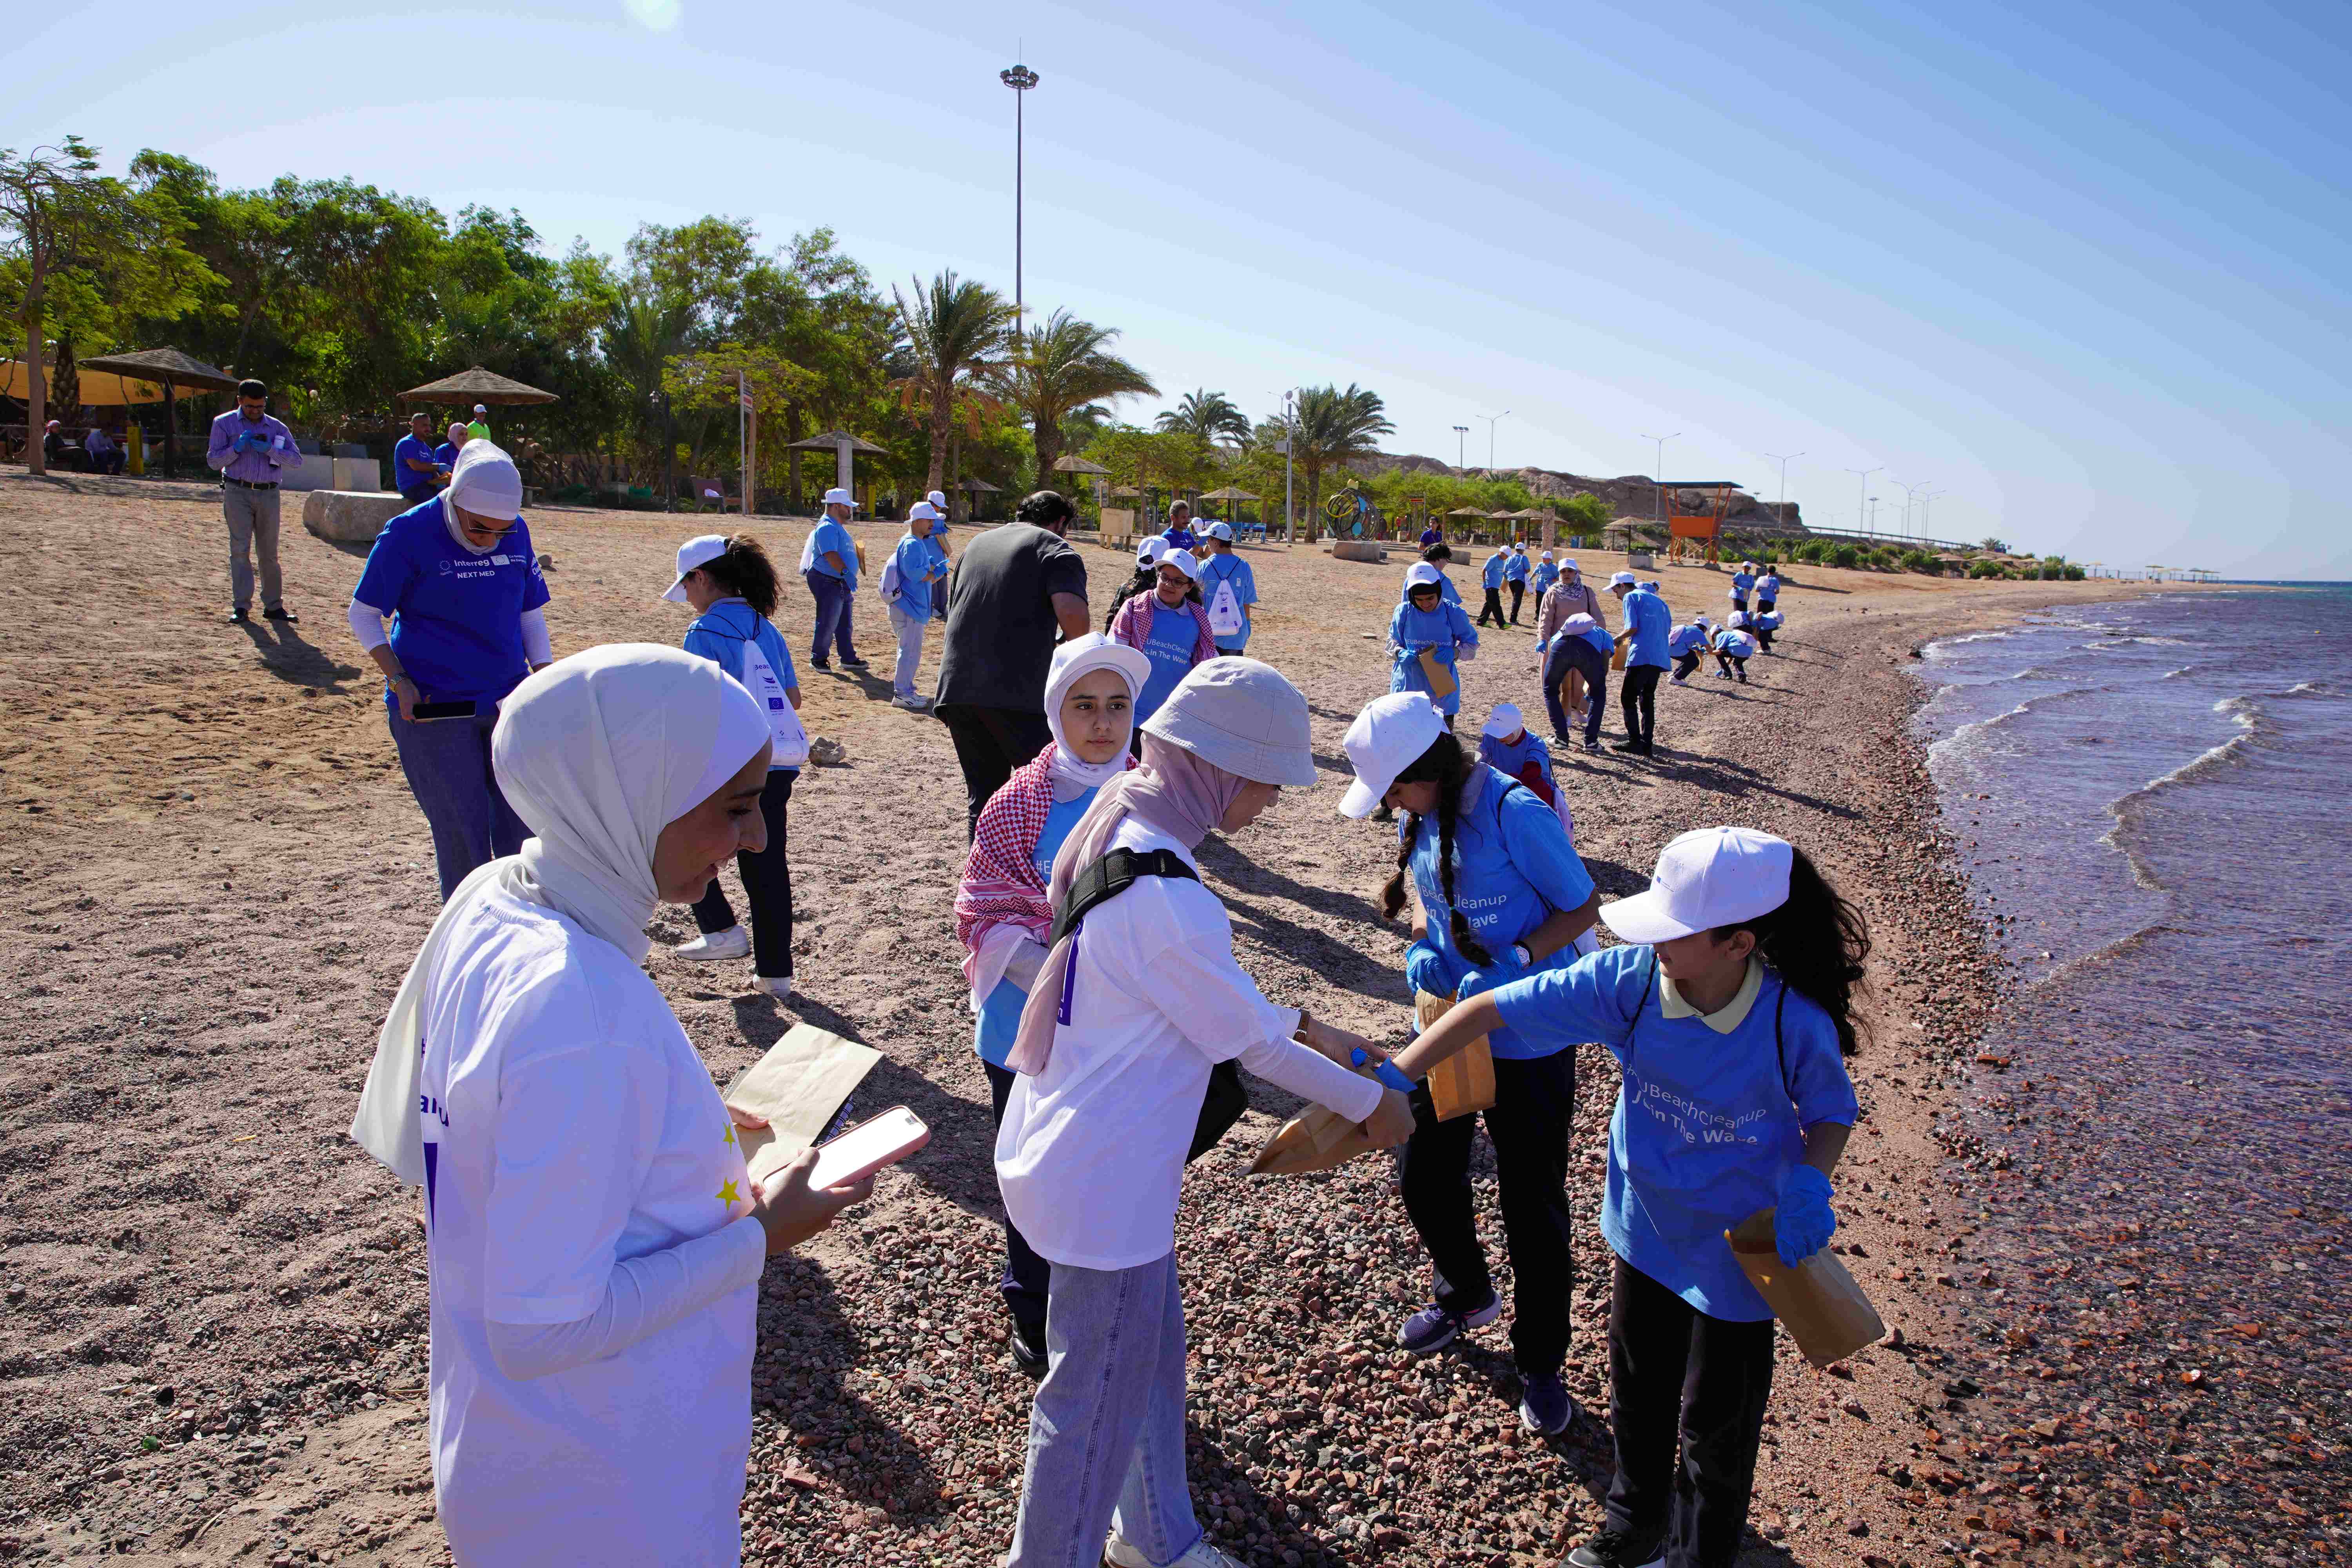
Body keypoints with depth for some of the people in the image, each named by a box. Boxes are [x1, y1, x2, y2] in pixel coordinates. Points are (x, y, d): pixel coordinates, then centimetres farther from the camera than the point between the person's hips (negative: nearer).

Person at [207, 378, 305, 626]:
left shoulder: (277, 427, 12)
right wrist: (237, 448, -12)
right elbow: (213, 460, 4)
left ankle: (273, 606, 10)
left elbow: (297, 460, 1)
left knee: (269, 552, 5)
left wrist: (269, 450, -14)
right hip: (238, 493, -2)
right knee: (240, 549, -7)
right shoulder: (224, 424, 8)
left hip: (269, 494, 2)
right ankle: (241, 607, -7)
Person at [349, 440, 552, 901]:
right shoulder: (409, 535, -10)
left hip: (508, 702, 4)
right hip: (433, 707, -4)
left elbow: (531, 615, 13)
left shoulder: (517, 533, 3)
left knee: (520, 825, 5)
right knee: (462, 836, 0)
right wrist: (400, 680, -13)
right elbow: (362, 614, -2)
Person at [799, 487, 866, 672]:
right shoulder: (827, 528, -17)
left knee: (844, 624, 14)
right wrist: (846, 572, -41)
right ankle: (818, 658, 8)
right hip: (827, 583, -10)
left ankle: (849, 658, 22)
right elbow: (830, 554, -30)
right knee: (827, 623, -4)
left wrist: (849, 576, 28)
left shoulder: (838, 527, 17)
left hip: (842, 583, 10)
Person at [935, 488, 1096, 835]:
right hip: (1018, 690, -6)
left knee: (982, 796, 14)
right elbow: (1071, 612, -16)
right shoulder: (1054, 548, 2)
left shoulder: (977, 544, 24)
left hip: (957, 687, 6)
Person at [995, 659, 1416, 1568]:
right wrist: (1370, 1105, -2)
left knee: (1149, 1353, 26)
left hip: (1065, 1146, 10)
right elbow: (1252, 1040, -18)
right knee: (1096, 1400, 12)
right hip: (1104, 1184, -10)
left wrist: (1307, 1029, 13)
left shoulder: (1119, 833, 0)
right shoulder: (1165, 897, -31)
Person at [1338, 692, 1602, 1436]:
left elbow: (1584, 906, -16)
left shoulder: (1517, 814, -25)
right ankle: (1468, 1296, 49)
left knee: (1532, 1205, 8)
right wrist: (1422, 949, -10)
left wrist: (1514, 963, -29)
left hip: (1528, 1042, -6)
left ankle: (1541, 1362, 32)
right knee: (1425, 1179, 19)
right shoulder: (1419, 816, -4)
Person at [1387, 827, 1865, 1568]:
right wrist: (1392, 1078, -28)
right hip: (1644, 1229, 3)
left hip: (1738, 1249, -3)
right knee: (1637, 1397, 26)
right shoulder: (1629, 980, -25)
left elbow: (1832, 1114, -7)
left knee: (1715, 1424, 18)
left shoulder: (1796, 1022, -28)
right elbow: (1490, 1009, -23)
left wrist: (1810, 1182, -28)